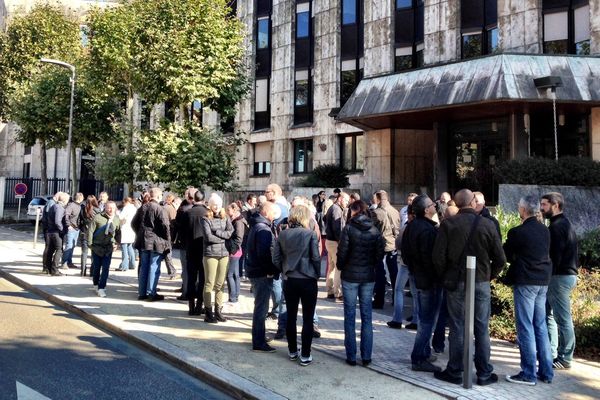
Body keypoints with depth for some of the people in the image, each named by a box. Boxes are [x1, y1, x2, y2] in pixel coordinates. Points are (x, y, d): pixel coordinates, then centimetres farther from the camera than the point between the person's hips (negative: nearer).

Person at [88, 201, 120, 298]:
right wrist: (90, 244, -8)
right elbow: (90, 231, -8)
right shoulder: (98, 217, -12)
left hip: (108, 247, 2)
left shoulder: (116, 219, 1)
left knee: (105, 268, -6)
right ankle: (96, 285, 31)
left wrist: (116, 243, 9)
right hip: (97, 246, -2)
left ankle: (101, 288, -3)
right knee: (96, 267, 10)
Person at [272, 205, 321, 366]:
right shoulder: (311, 234, -10)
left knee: (291, 317, 15)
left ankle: (292, 351, 25)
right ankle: (305, 356, 9)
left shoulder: (282, 235, 0)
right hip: (308, 280, -3)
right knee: (308, 319, 5)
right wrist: (317, 274, 4)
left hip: (289, 280, 3)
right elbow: (316, 257, -11)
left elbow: (276, 259, 0)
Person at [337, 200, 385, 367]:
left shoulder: (349, 228, -10)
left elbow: (342, 252, -12)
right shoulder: (374, 230, 0)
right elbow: (380, 252, 0)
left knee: (349, 316, 5)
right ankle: (366, 356, 12)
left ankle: (351, 356, 9)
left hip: (350, 276, -3)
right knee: (367, 316, 9)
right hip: (369, 276, 3)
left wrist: (341, 267, 6)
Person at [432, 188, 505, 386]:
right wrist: (490, 275, 13)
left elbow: (438, 256, -9)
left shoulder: (448, 224, -7)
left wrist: (444, 277, 6)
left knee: (457, 328, 7)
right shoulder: (487, 225, -5)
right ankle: (484, 373, 16)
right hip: (481, 282, 0)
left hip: (455, 282, 0)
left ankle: (454, 372, 14)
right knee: (482, 329, 9)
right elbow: (500, 258, -3)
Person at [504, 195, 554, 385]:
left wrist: (515, 258, 17)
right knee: (540, 326, 13)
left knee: (525, 327, -1)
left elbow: (505, 255, -3)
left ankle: (529, 374, 3)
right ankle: (546, 372, 18)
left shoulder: (517, 232, -14)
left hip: (525, 282, -7)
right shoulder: (545, 230, 6)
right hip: (543, 281, 7)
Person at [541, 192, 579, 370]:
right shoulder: (564, 224, 17)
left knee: (563, 318, -3)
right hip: (567, 274, 11)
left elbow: (554, 256, -20)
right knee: (549, 314, 16)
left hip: (559, 277, -11)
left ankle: (565, 358, 5)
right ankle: (551, 353, 21)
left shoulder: (557, 227, -15)